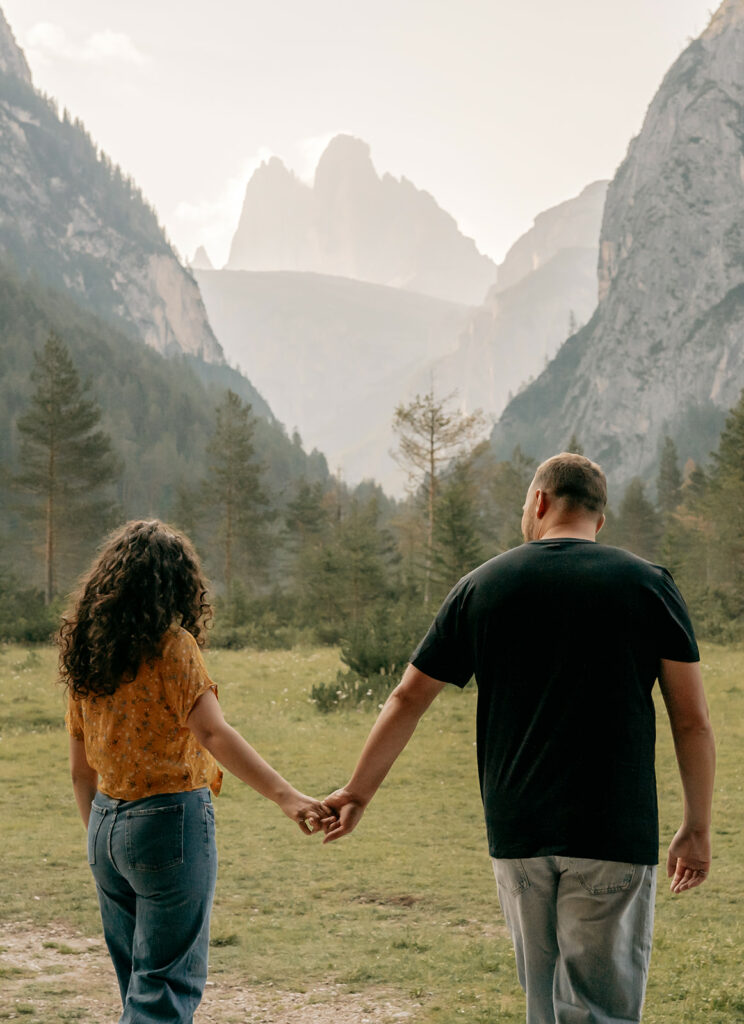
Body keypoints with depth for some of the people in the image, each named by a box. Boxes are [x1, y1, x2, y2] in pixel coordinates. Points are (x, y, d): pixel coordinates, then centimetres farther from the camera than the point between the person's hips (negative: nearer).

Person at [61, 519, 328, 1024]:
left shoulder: (86, 651, 7)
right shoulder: (171, 645, -12)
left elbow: (81, 772, 12)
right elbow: (212, 732, -25)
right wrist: (286, 795, -32)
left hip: (106, 820, 7)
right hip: (170, 817, -7)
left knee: (138, 982, 17)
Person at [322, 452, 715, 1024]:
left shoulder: (483, 586, 6)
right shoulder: (649, 585, 1)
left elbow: (408, 700, 11)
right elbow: (692, 721, 0)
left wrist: (359, 794, 22)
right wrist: (698, 830, 10)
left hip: (516, 833, 3)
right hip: (614, 838, -2)